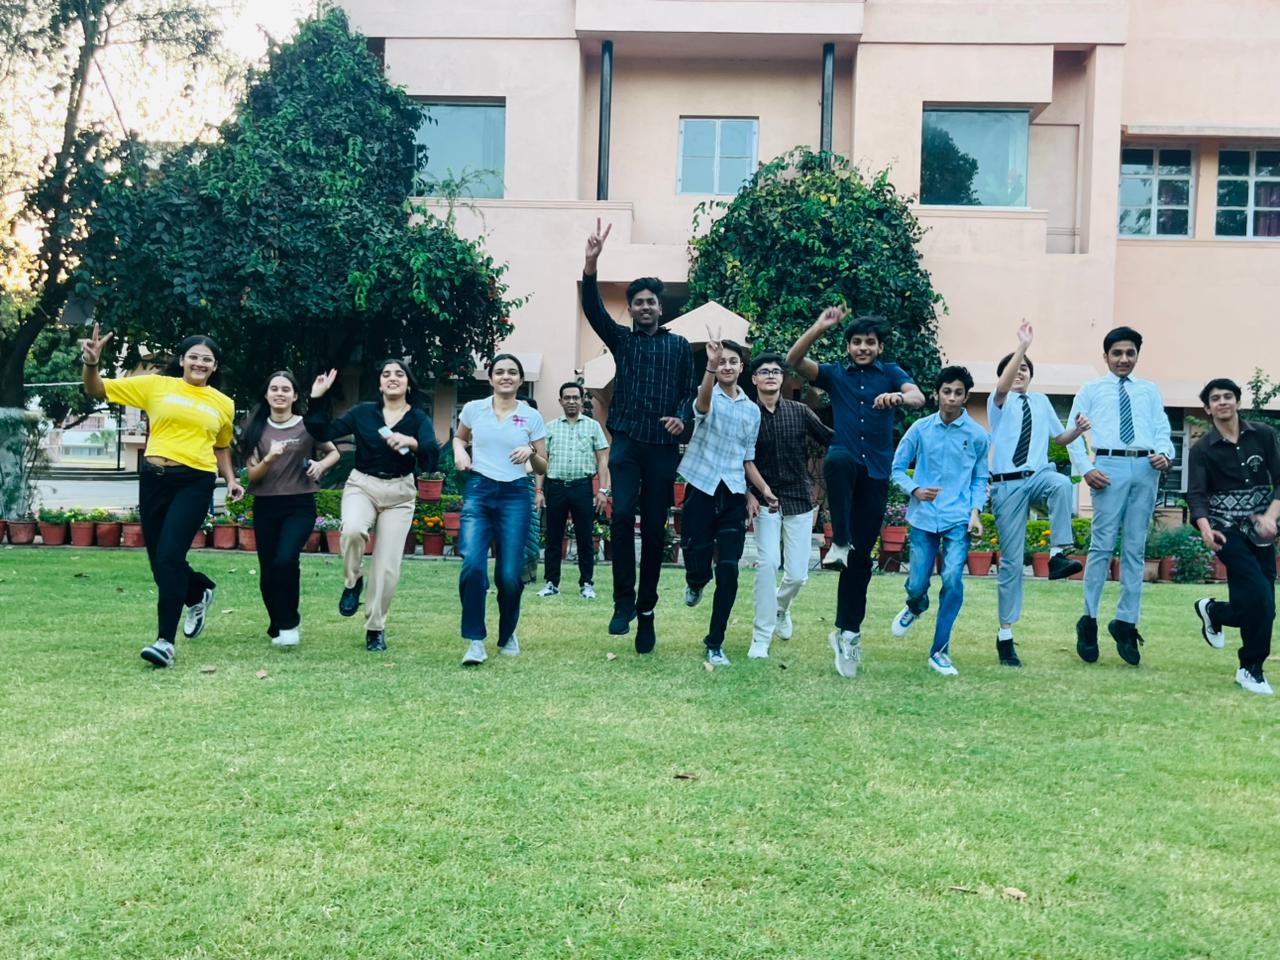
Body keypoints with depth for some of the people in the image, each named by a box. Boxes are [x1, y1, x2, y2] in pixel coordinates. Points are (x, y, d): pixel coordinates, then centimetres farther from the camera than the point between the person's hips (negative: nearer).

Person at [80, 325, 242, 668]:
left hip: (195, 482, -2)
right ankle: (199, 592, 42)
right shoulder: (156, 385, 5)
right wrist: (91, 364, -15)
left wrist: (230, 479, 10)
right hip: (154, 478, 2)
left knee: (170, 556, -15)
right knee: (159, 561, 9)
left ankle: (165, 640, -10)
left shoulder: (223, 404, 10)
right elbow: (98, 390, 5)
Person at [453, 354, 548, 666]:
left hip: (515, 495, 0)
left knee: (509, 574, -1)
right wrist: (459, 451, 3)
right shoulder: (473, 409, 4)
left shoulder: (532, 417, 3)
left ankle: (507, 635, 25)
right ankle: (475, 641, -8)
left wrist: (531, 452, -14)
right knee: (473, 564, -18)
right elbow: (459, 437, 25)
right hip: (478, 491, 0)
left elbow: (543, 468, 6)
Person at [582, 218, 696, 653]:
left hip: (663, 447, 0)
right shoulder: (621, 339, 12)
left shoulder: (679, 345, 12)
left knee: (654, 529, 3)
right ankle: (623, 601, -12)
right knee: (622, 514, -20)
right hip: (627, 443, 0)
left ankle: (646, 610, 12)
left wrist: (681, 417, -12)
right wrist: (591, 264, -21)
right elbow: (593, 310, -5)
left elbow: (691, 391, 10)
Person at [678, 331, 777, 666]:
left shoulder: (752, 410, 13)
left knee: (729, 571, -3)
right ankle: (695, 584, 38)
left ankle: (715, 643, 8)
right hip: (702, 490, -3)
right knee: (699, 565, -2)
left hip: (733, 495, 3)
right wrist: (710, 366, -47)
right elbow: (702, 404, -29)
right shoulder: (709, 397, -1)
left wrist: (764, 489, 1)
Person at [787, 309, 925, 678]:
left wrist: (899, 397, -33)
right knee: (837, 459, -40)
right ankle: (839, 542, -32)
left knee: (860, 556, 2)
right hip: (845, 464, 0)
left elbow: (919, 398, -10)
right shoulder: (835, 374, 12)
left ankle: (848, 632, 12)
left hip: (876, 474, 0)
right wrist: (819, 328, -13)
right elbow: (794, 361, -2)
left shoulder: (891, 373, 10)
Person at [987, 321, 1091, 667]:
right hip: (1007, 484, -2)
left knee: (1062, 482, -37)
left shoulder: (1042, 402, 16)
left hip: (1039, 476, 3)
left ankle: (1058, 554, -33)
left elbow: (1061, 438, 26)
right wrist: (1023, 345, -29)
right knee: (1012, 560, -1)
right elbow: (1002, 387, -22)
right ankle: (1005, 635, 9)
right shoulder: (999, 402, 3)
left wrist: (1078, 429, 3)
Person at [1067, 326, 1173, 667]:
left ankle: (1126, 621, 13)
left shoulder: (1150, 391, 18)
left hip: (1146, 468, 3)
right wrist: (1086, 468, -9)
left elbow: (1162, 429, 13)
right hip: (1110, 467, -3)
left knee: (1135, 549, 6)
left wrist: (1164, 453, -9)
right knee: (1102, 545, -6)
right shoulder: (1091, 390, 10)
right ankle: (1089, 620, 3)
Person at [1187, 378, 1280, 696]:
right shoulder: (1202, 449, -4)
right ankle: (1251, 669, 6)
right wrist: (1205, 527, -30)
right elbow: (1196, 494, -12)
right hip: (1228, 530, -3)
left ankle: (1212, 612, 28)